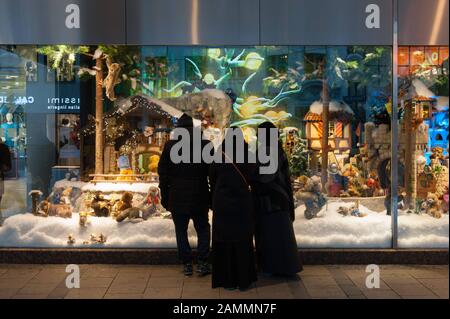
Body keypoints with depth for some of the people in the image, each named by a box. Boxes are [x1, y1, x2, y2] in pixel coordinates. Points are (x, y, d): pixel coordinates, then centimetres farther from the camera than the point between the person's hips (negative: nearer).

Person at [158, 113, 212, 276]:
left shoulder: (170, 146, -5)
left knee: (181, 230, 11)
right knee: (203, 228, 14)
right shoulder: (205, 145, -6)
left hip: (177, 197, 0)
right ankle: (202, 263, 8)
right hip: (199, 197, 0)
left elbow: (163, 173, -1)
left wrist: (164, 195, 7)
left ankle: (187, 264, 12)